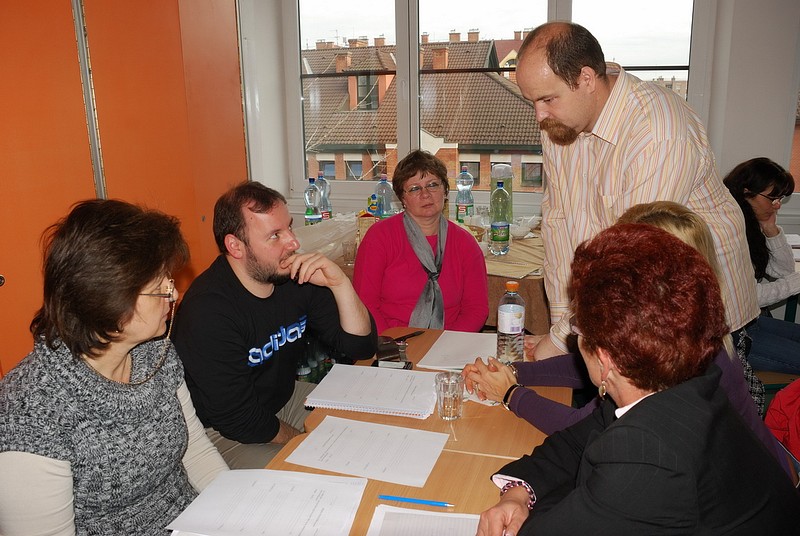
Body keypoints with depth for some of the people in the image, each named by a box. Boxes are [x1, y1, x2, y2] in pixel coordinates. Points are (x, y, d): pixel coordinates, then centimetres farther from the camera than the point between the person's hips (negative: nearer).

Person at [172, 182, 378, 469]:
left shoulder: (296, 277, -9)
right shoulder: (208, 310, -28)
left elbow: (361, 347, -7)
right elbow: (241, 421, -24)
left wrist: (340, 283, -22)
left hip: (284, 398, 7)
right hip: (222, 433, -7)